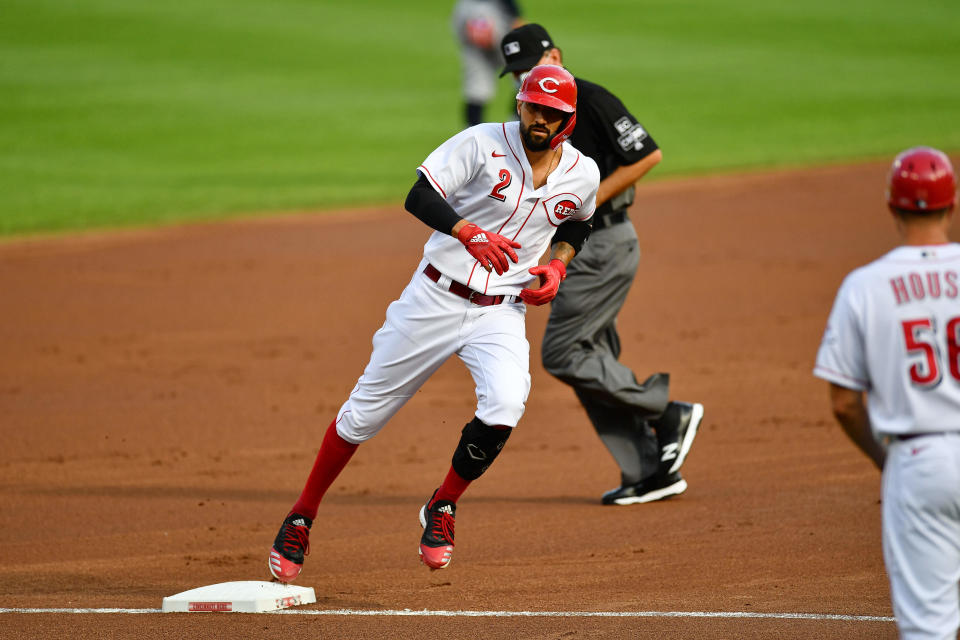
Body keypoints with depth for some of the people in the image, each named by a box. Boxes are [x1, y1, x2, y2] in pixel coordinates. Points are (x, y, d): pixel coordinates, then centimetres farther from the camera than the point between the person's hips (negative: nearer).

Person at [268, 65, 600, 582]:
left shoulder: (582, 175, 1)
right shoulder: (484, 143, -12)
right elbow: (419, 197, -20)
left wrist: (558, 267, 3)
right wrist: (470, 233, -38)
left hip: (501, 312, 2)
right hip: (435, 299, -2)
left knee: (503, 409, -24)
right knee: (365, 412, 4)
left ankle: (442, 508, 2)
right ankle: (301, 519, 23)